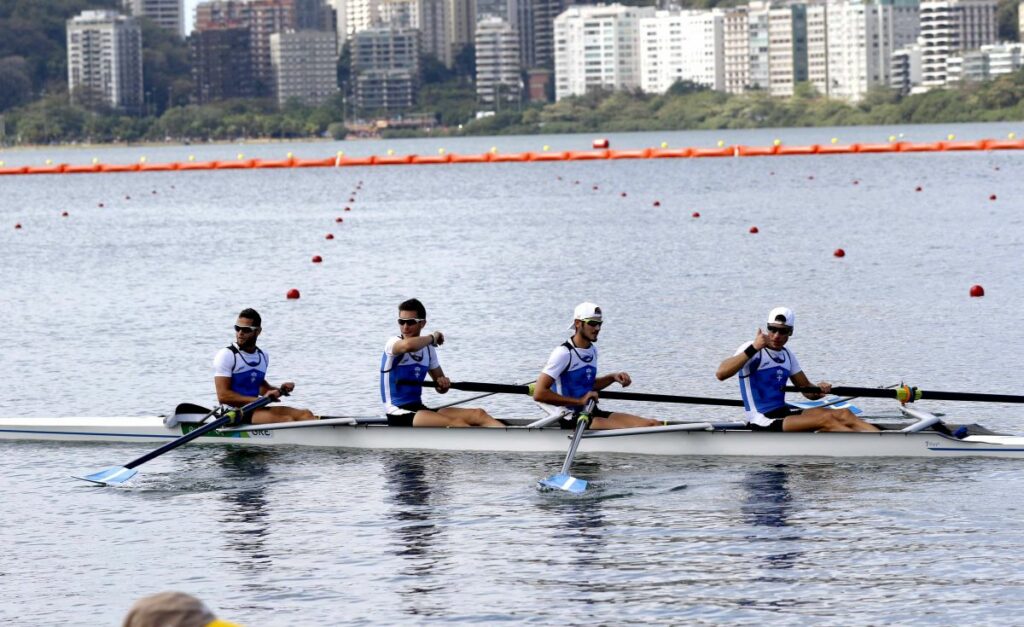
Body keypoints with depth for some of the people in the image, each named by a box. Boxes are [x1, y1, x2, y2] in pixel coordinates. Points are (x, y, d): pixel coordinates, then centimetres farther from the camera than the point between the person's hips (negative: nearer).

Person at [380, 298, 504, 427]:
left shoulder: (428, 350, 14)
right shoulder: (393, 343, -7)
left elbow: (441, 389, 22)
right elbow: (408, 345, -34)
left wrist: (443, 383, -5)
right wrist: (433, 338, -13)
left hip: (419, 409, 8)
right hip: (399, 416, -8)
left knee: (478, 414, -9)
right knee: (456, 423, -29)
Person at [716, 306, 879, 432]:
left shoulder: (787, 355, 17)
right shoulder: (752, 351, -8)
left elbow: (807, 390, 18)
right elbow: (721, 374, -24)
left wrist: (819, 390, -7)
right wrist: (753, 349, -32)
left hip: (784, 415, 8)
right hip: (763, 424, -8)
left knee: (844, 414, -10)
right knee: (827, 418, -24)